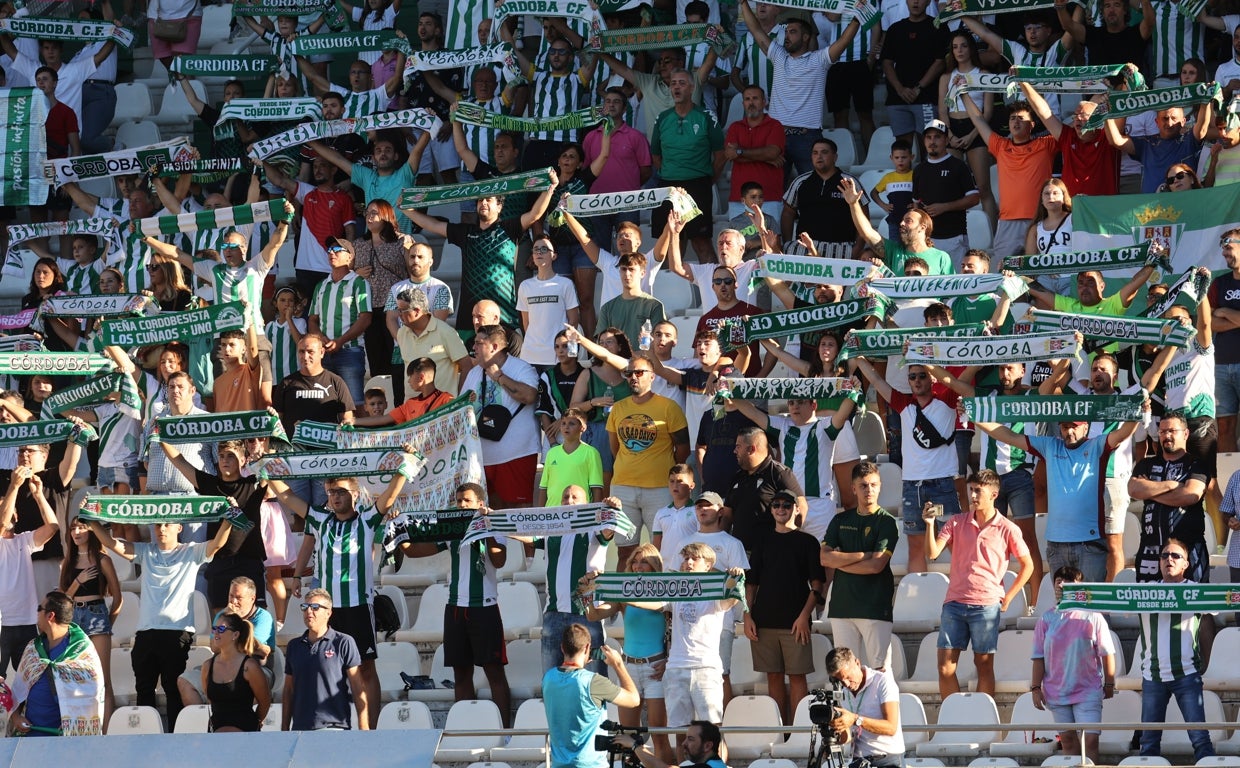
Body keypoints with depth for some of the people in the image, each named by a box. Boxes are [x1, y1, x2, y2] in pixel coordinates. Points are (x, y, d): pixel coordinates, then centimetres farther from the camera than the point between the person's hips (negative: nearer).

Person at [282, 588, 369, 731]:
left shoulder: (343, 643, 0)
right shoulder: (294, 646, 15)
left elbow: (358, 688, -2)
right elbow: (288, 691, 18)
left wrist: (364, 728, -8)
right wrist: (284, 730, 13)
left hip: (334, 727, -5)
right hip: (300, 728, 5)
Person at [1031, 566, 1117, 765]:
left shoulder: (1092, 617, -4)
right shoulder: (1046, 620, 2)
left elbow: (1106, 653, 0)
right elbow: (1039, 657, 3)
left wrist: (1109, 684, 0)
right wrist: (1036, 688, -1)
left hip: (1088, 691, -3)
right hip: (1057, 692, 3)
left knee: (1090, 741, -8)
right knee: (1068, 740, 9)